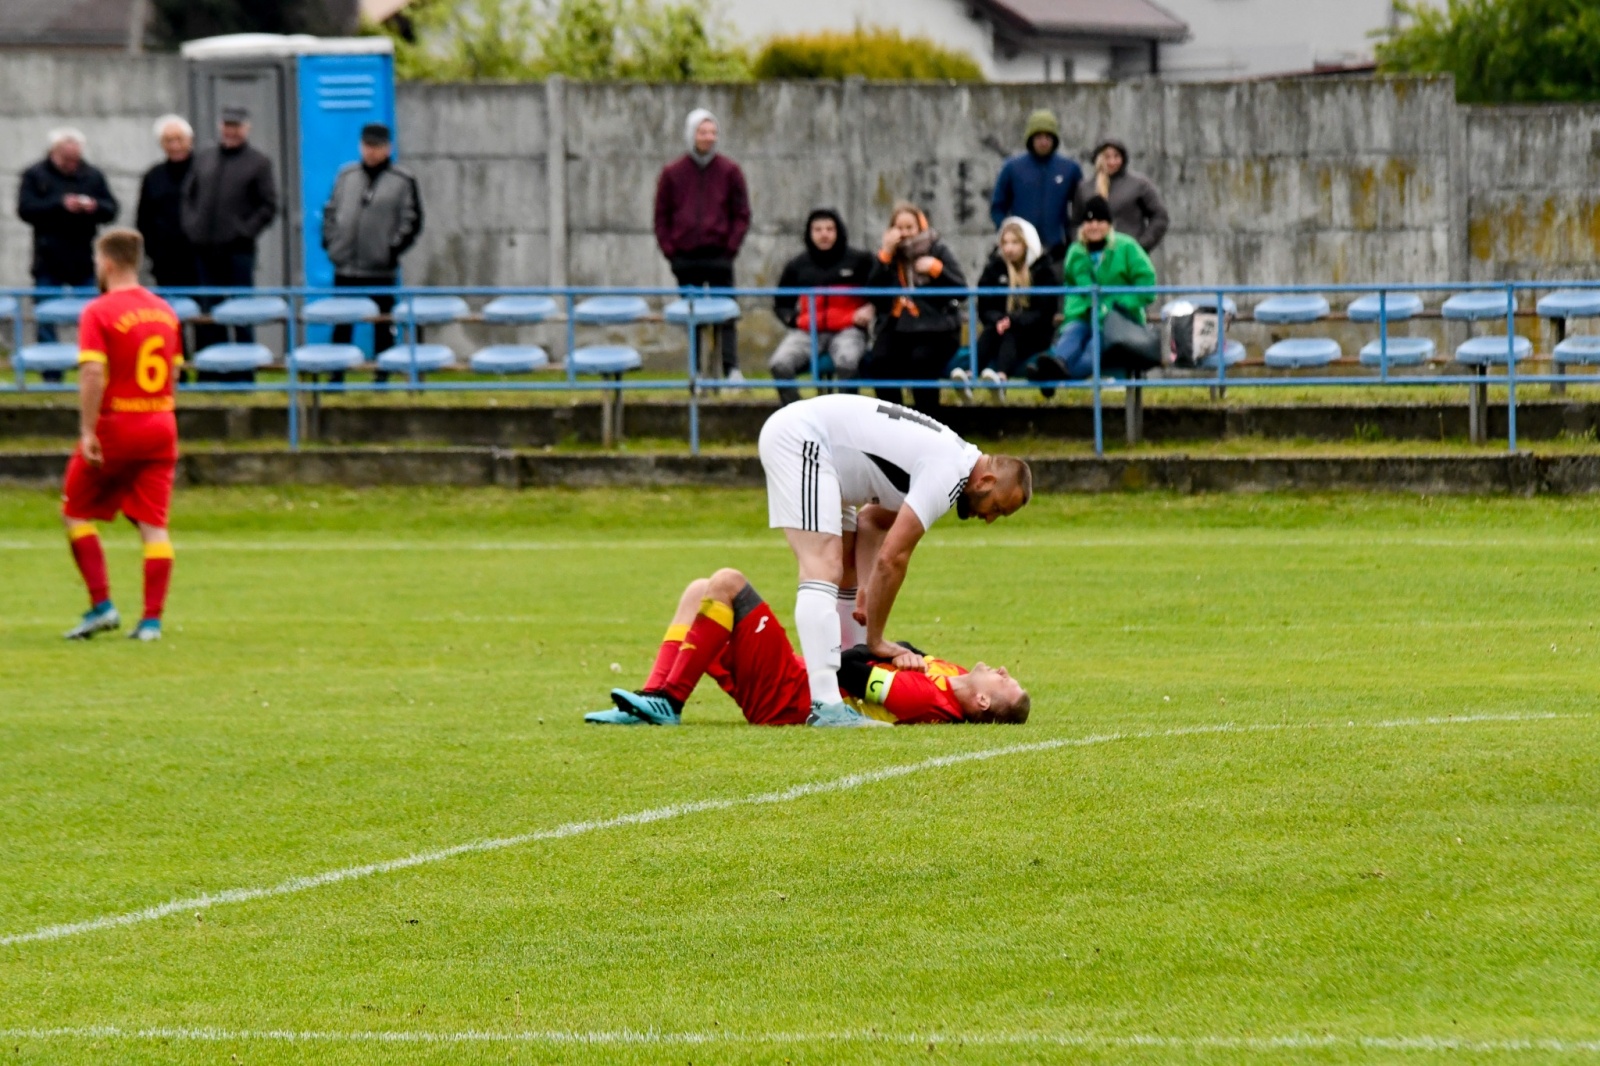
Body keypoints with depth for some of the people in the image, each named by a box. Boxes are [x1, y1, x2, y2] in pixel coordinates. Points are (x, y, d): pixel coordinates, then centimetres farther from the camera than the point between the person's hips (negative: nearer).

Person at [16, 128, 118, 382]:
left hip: (85, 263, 2)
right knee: (46, 321, 0)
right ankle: (51, 376, 6)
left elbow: (111, 210, 8)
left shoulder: (93, 177, 10)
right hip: (49, 263, -2)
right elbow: (25, 209, -9)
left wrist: (94, 206, -14)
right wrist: (61, 205, -19)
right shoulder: (35, 176, 2)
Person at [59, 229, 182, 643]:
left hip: (114, 426, -5)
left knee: (76, 514, 11)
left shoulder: (99, 311, -11)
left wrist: (87, 431, -19)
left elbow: (93, 374, -20)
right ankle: (152, 619, -2)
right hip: (161, 426, 5)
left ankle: (102, 605, 4)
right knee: (153, 525, 3)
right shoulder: (164, 311, 9)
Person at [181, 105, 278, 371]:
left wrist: (246, 231, -11)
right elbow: (188, 196, 19)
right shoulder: (203, 159, 14)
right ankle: (213, 371, 13)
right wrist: (191, 226, 4)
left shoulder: (258, 163, 1)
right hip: (205, 249, 5)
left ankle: (244, 373, 2)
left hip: (238, 250, -5)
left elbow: (269, 206, -3)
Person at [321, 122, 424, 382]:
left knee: (383, 326, 5)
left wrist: (394, 248, -11)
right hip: (345, 267, 3)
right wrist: (329, 241, 2)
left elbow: (412, 221, -3)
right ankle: (336, 374, 11)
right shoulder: (346, 175, 9)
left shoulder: (403, 181, -2)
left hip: (381, 269, -3)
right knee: (342, 323, 6)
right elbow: (330, 211, 14)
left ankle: (383, 374, 13)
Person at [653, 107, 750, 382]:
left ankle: (731, 368, -8)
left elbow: (742, 214, 5)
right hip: (685, 258, 1)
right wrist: (669, 250, -1)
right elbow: (662, 216, 9)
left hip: (719, 256, -1)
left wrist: (731, 247, -5)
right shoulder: (672, 173, 6)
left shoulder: (729, 171, 4)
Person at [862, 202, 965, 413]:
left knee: (920, 362, -32)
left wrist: (936, 269, -17)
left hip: (935, 327, -3)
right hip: (897, 326, 3)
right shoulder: (887, 253, 12)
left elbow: (961, 289, -3)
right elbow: (873, 293, -2)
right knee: (878, 364, -26)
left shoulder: (938, 250, 5)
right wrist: (885, 255, -8)